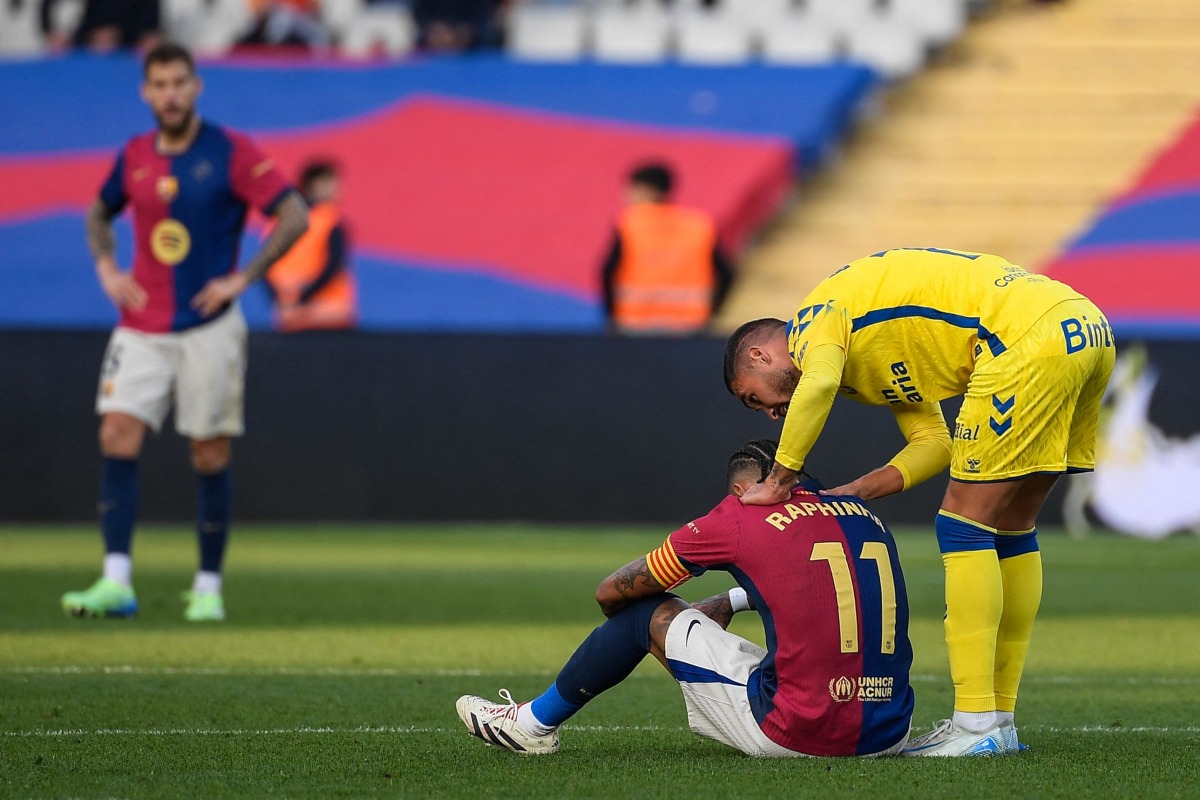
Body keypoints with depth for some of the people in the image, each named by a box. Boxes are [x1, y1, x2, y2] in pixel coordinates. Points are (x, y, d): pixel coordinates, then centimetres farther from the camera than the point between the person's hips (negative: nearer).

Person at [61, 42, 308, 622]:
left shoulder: (231, 153, -6)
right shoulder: (134, 157, 7)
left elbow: (294, 215, -9)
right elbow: (99, 213, 26)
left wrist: (241, 278, -13)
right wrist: (106, 268, 9)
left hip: (209, 328, -3)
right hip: (142, 327, 3)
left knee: (210, 455, 0)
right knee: (118, 437, -11)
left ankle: (208, 587, 11)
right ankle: (116, 583, -14)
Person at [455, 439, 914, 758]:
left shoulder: (736, 519, 0)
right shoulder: (867, 518, 13)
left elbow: (611, 594, 13)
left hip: (797, 734, -5)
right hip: (888, 735, 5)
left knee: (648, 611, 14)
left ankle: (535, 724, 31)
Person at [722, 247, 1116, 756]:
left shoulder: (815, 318, 3)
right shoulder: (876, 360, 29)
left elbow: (817, 386, -21)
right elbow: (935, 444, 19)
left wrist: (778, 481, -11)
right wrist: (856, 493, 9)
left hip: (1029, 339, -10)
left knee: (964, 525, -4)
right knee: (1010, 527, 16)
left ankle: (977, 725, -6)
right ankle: (999, 717, 20)